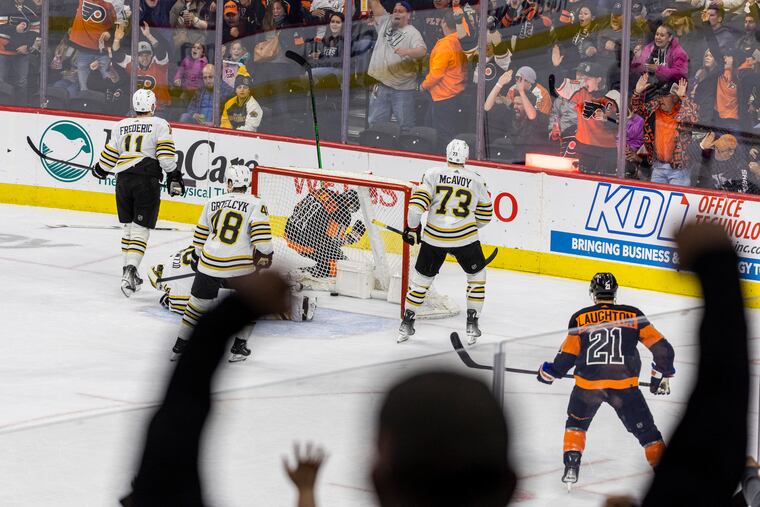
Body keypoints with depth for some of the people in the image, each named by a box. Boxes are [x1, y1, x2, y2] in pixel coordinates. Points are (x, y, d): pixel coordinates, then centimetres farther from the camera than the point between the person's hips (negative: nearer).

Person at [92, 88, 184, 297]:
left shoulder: (121, 126, 12)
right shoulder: (159, 124, 0)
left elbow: (109, 155, 16)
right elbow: (166, 154, -10)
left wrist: (99, 170, 34)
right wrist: (173, 176, -2)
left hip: (123, 180, 4)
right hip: (147, 181, -4)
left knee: (128, 225, 17)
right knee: (141, 228, -5)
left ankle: (129, 270, 20)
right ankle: (131, 269, -22)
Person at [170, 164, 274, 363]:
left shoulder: (213, 203, 10)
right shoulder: (256, 204, -2)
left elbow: (200, 235, 18)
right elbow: (261, 235, -14)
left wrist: (197, 256, 33)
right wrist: (265, 257, 1)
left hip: (210, 264, 3)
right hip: (240, 268, -3)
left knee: (198, 304, 16)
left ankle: (180, 346, 22)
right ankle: (238, 349, 12)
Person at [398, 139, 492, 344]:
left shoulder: (433, 174, -1)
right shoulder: (476, 180, 3)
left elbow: (417, 202, -10)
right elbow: (485, 215, 11)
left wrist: (412, 228, 5)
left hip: (434, 237, 1)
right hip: (465, 238, -1)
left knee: (421, 277, 17)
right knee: (477, 275, 20)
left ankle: (407, 323, 22)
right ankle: (472, 324, 14)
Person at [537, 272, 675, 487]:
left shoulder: (580, 318, 6)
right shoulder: (633, 315, 7)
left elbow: (567, 356, 6)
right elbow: (661, 347, 6)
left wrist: (548, 372, 25)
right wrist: (661, 375, 21)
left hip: (588, 383, 1)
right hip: (624, 384, -1)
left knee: (576, 421, 28)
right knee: (646, 430, 9)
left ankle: (571, 466, 18)